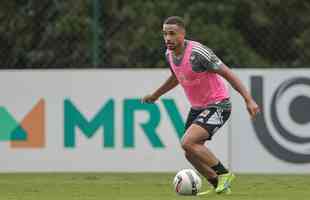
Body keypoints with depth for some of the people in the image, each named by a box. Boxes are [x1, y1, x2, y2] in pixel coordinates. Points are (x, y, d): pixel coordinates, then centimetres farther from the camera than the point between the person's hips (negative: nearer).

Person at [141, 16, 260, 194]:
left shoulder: (198, 52, -25)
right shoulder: (169, 54, 0)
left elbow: (228, 74, -22)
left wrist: (249, 100, -28)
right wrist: (155, 95, 35)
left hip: (217, 106, -9)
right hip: (197, 107, 9)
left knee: (188, 143, -23)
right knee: (191, 154, 8)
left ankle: (224, 174, -6)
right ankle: (220, 186, 25)